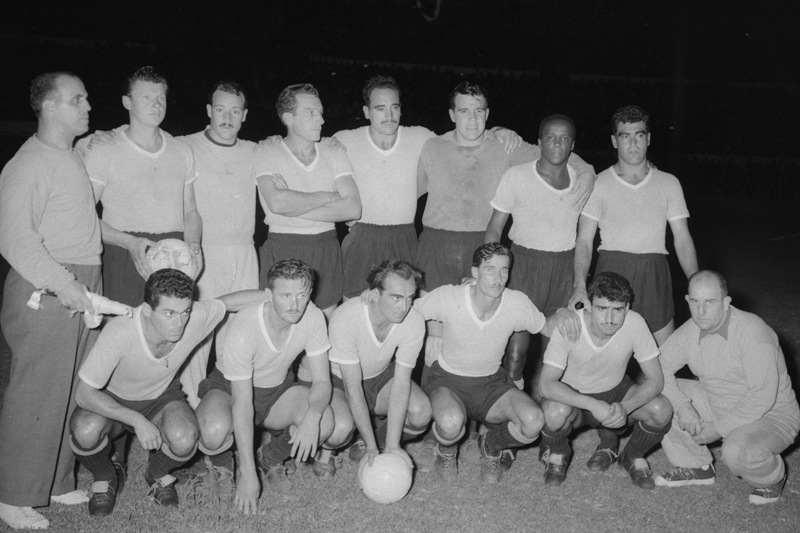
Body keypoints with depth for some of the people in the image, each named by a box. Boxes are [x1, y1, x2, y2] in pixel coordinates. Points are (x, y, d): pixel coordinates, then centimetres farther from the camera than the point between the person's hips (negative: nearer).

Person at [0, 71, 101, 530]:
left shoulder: (73, 159, 15)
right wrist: (61, 284, -22)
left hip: (82, 288, 9)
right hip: (43, 291, -9)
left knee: (73, 390, 13)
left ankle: (56, 483, 26)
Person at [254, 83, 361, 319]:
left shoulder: (334, 154, 7)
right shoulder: (266, 153, -1)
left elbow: (353, 208, -6)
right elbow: (277, 203, -20)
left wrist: (295, 205, -12)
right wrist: (329, 196, -10)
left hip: (326, 252, 3)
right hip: (282, 249, -3)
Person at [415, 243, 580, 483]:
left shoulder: (517, 303, -13)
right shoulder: (448, 297, -20)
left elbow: (545, 327, 6)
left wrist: (562, 314, -14)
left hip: (491, 383, 3)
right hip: (448, 380, -3)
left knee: (533, 421, -24)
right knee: (451, 422, -37)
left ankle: (490, 446, 12)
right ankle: (446, 451, 5)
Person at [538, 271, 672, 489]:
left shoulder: (635, 323, -22)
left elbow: (655, 379, -17)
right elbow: (547, 385, -30)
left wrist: (625, 407, -35)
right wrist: (593, 405, -43)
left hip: (615, 392, 2)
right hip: (574, 396, -2)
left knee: (662, 409, -25)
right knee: (556, 412, -36)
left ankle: (633, 457, 8)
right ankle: (557, 455, 2)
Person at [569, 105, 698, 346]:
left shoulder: (669, 183, 9)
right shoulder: (598, 184, 2)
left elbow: (682, 239, 8)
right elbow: (584, 240, -1)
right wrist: (580, 285, -17)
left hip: (654, 275, 2)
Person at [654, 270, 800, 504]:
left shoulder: (752, 332, -26)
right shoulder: (690, 331, -7)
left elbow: (762, 397, -29)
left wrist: (719, 428, -23)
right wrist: (682, 406, -17)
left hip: (770, 415, -6)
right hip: (715, 404, 6)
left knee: (737, 452, -37)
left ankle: (773, 476, 2)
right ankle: (696, 467, 9)